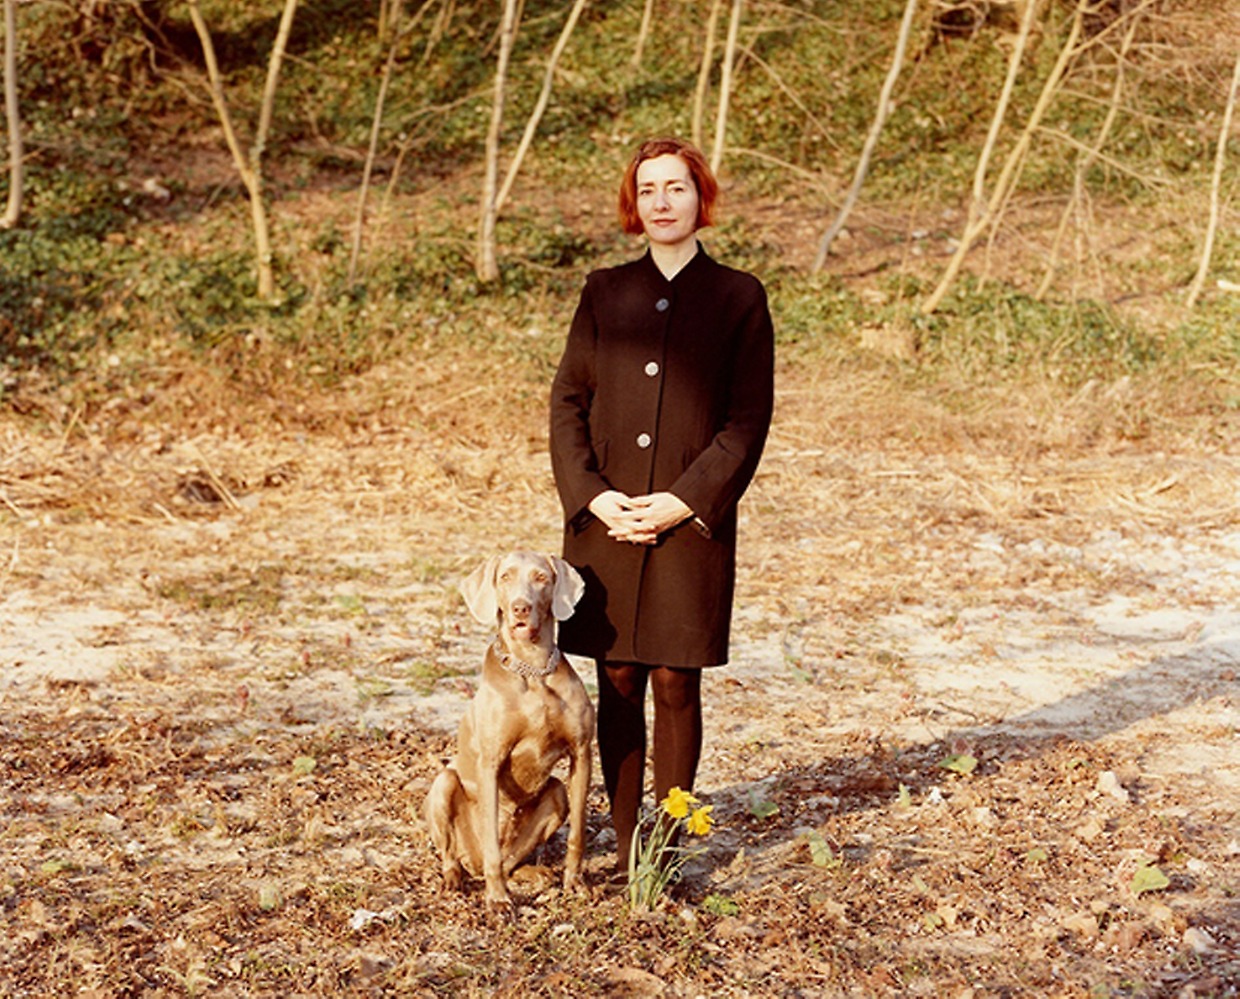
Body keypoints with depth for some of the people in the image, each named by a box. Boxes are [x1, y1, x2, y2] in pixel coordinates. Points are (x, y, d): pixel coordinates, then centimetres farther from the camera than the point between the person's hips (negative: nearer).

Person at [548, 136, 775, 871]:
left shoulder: (738, 298, 2)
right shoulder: (605, 293, 10)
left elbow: (749, 420, -2)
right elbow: (567, 401, 7)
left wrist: (685, 501, -12)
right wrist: (593, 496, -7)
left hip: (692, 525, -2)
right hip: (606, 522, 2)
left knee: (676, 686, 2)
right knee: (618, 685, 5)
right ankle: (625, 845, 15)